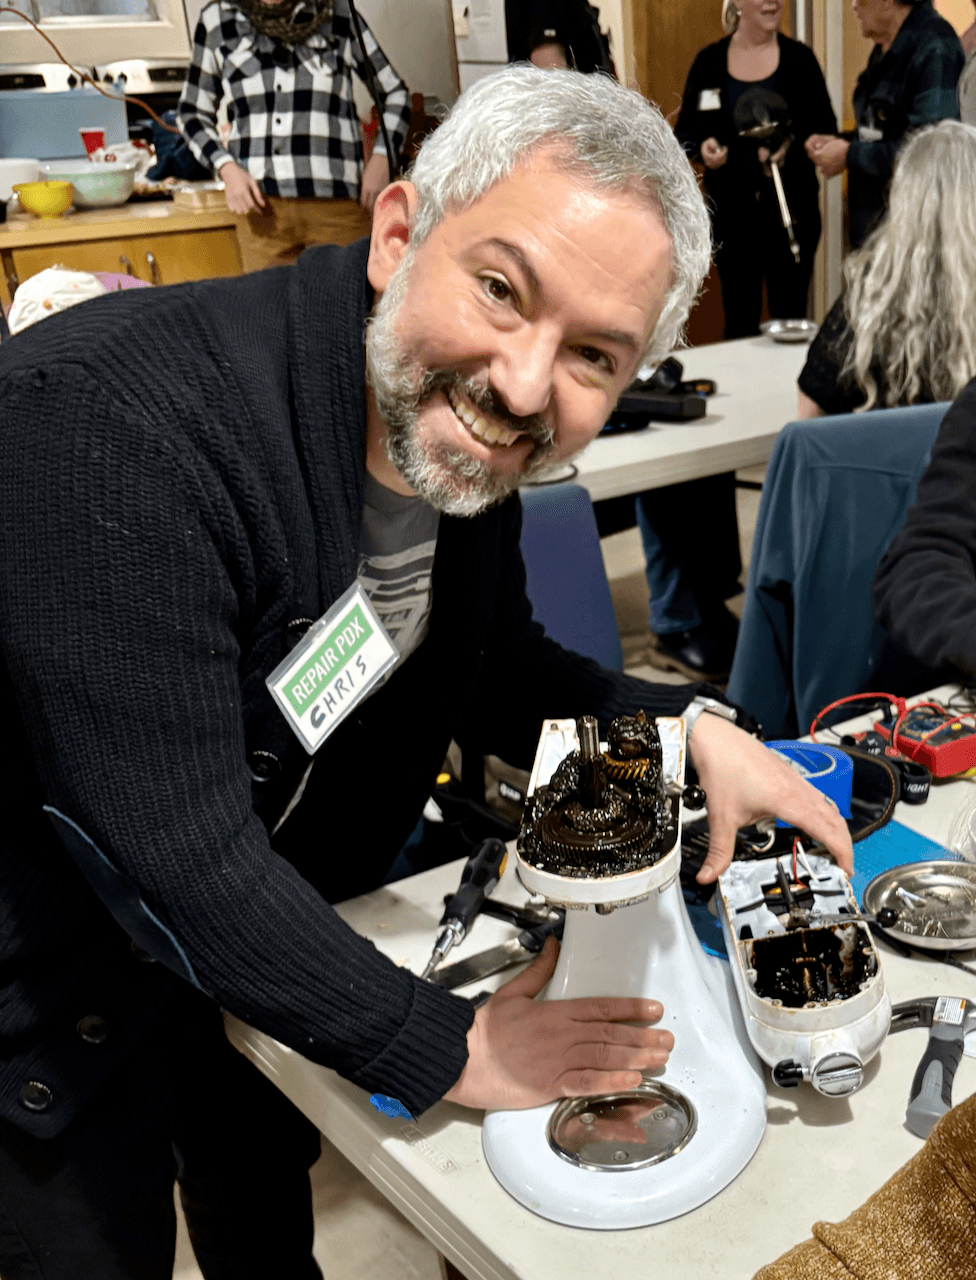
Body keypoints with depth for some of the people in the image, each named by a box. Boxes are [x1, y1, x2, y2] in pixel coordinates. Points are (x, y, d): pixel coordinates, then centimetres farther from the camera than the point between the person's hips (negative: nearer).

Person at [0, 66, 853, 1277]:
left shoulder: (461, 429, -13)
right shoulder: (113, 424, -37)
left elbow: (498, 668, 4)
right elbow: (180, 861, -35)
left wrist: (687, 730, -13)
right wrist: (445, 1050, -23)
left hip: (269, 927, 6)